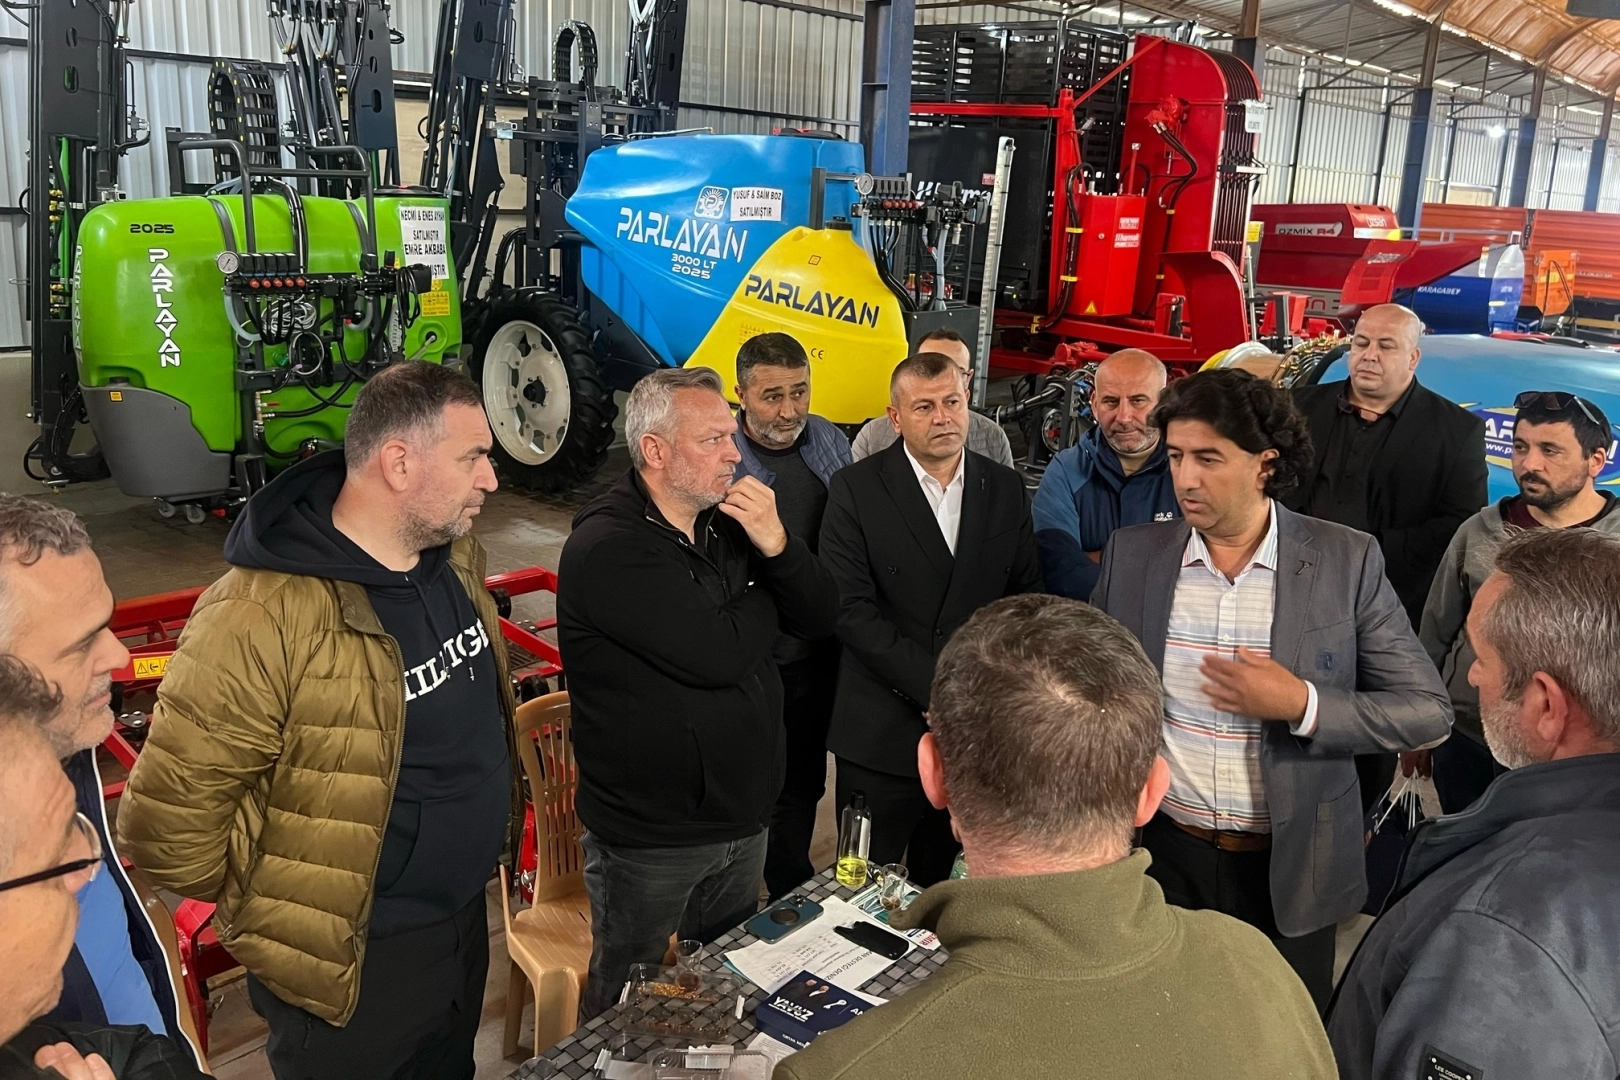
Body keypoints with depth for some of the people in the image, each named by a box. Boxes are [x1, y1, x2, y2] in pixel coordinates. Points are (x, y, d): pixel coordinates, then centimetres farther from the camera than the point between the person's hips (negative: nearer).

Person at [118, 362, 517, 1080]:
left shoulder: (456, 555, -4)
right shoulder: (263, 618, -30)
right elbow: (169, 821, -24)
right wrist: (274, 924, -9)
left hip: (465, 915, 7)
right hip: (356, 964, -7)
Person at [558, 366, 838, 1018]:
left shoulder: (729, 523, 4)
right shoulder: (607, 546, -21)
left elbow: (821, 618, 1)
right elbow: (715, 655, -30)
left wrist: (776, 544, -17)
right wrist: (765, 607, -9)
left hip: (743, 820, 7)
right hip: (650, 840, -7)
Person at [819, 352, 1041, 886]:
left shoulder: (1005, 488, 6)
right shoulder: (856, 490, -5)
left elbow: (1026, 594, 9)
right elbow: (850, 606, -12)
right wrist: (934, 688, -16)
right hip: (883, 735, -3)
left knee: (944, 884, 15)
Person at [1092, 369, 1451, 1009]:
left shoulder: (1345, 561, -11)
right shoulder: (1132, 553, -5)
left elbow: (1429, 711, -8)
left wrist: (1302, 705, -22)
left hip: (1291, 868, -1)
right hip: (1162, 855, 2)